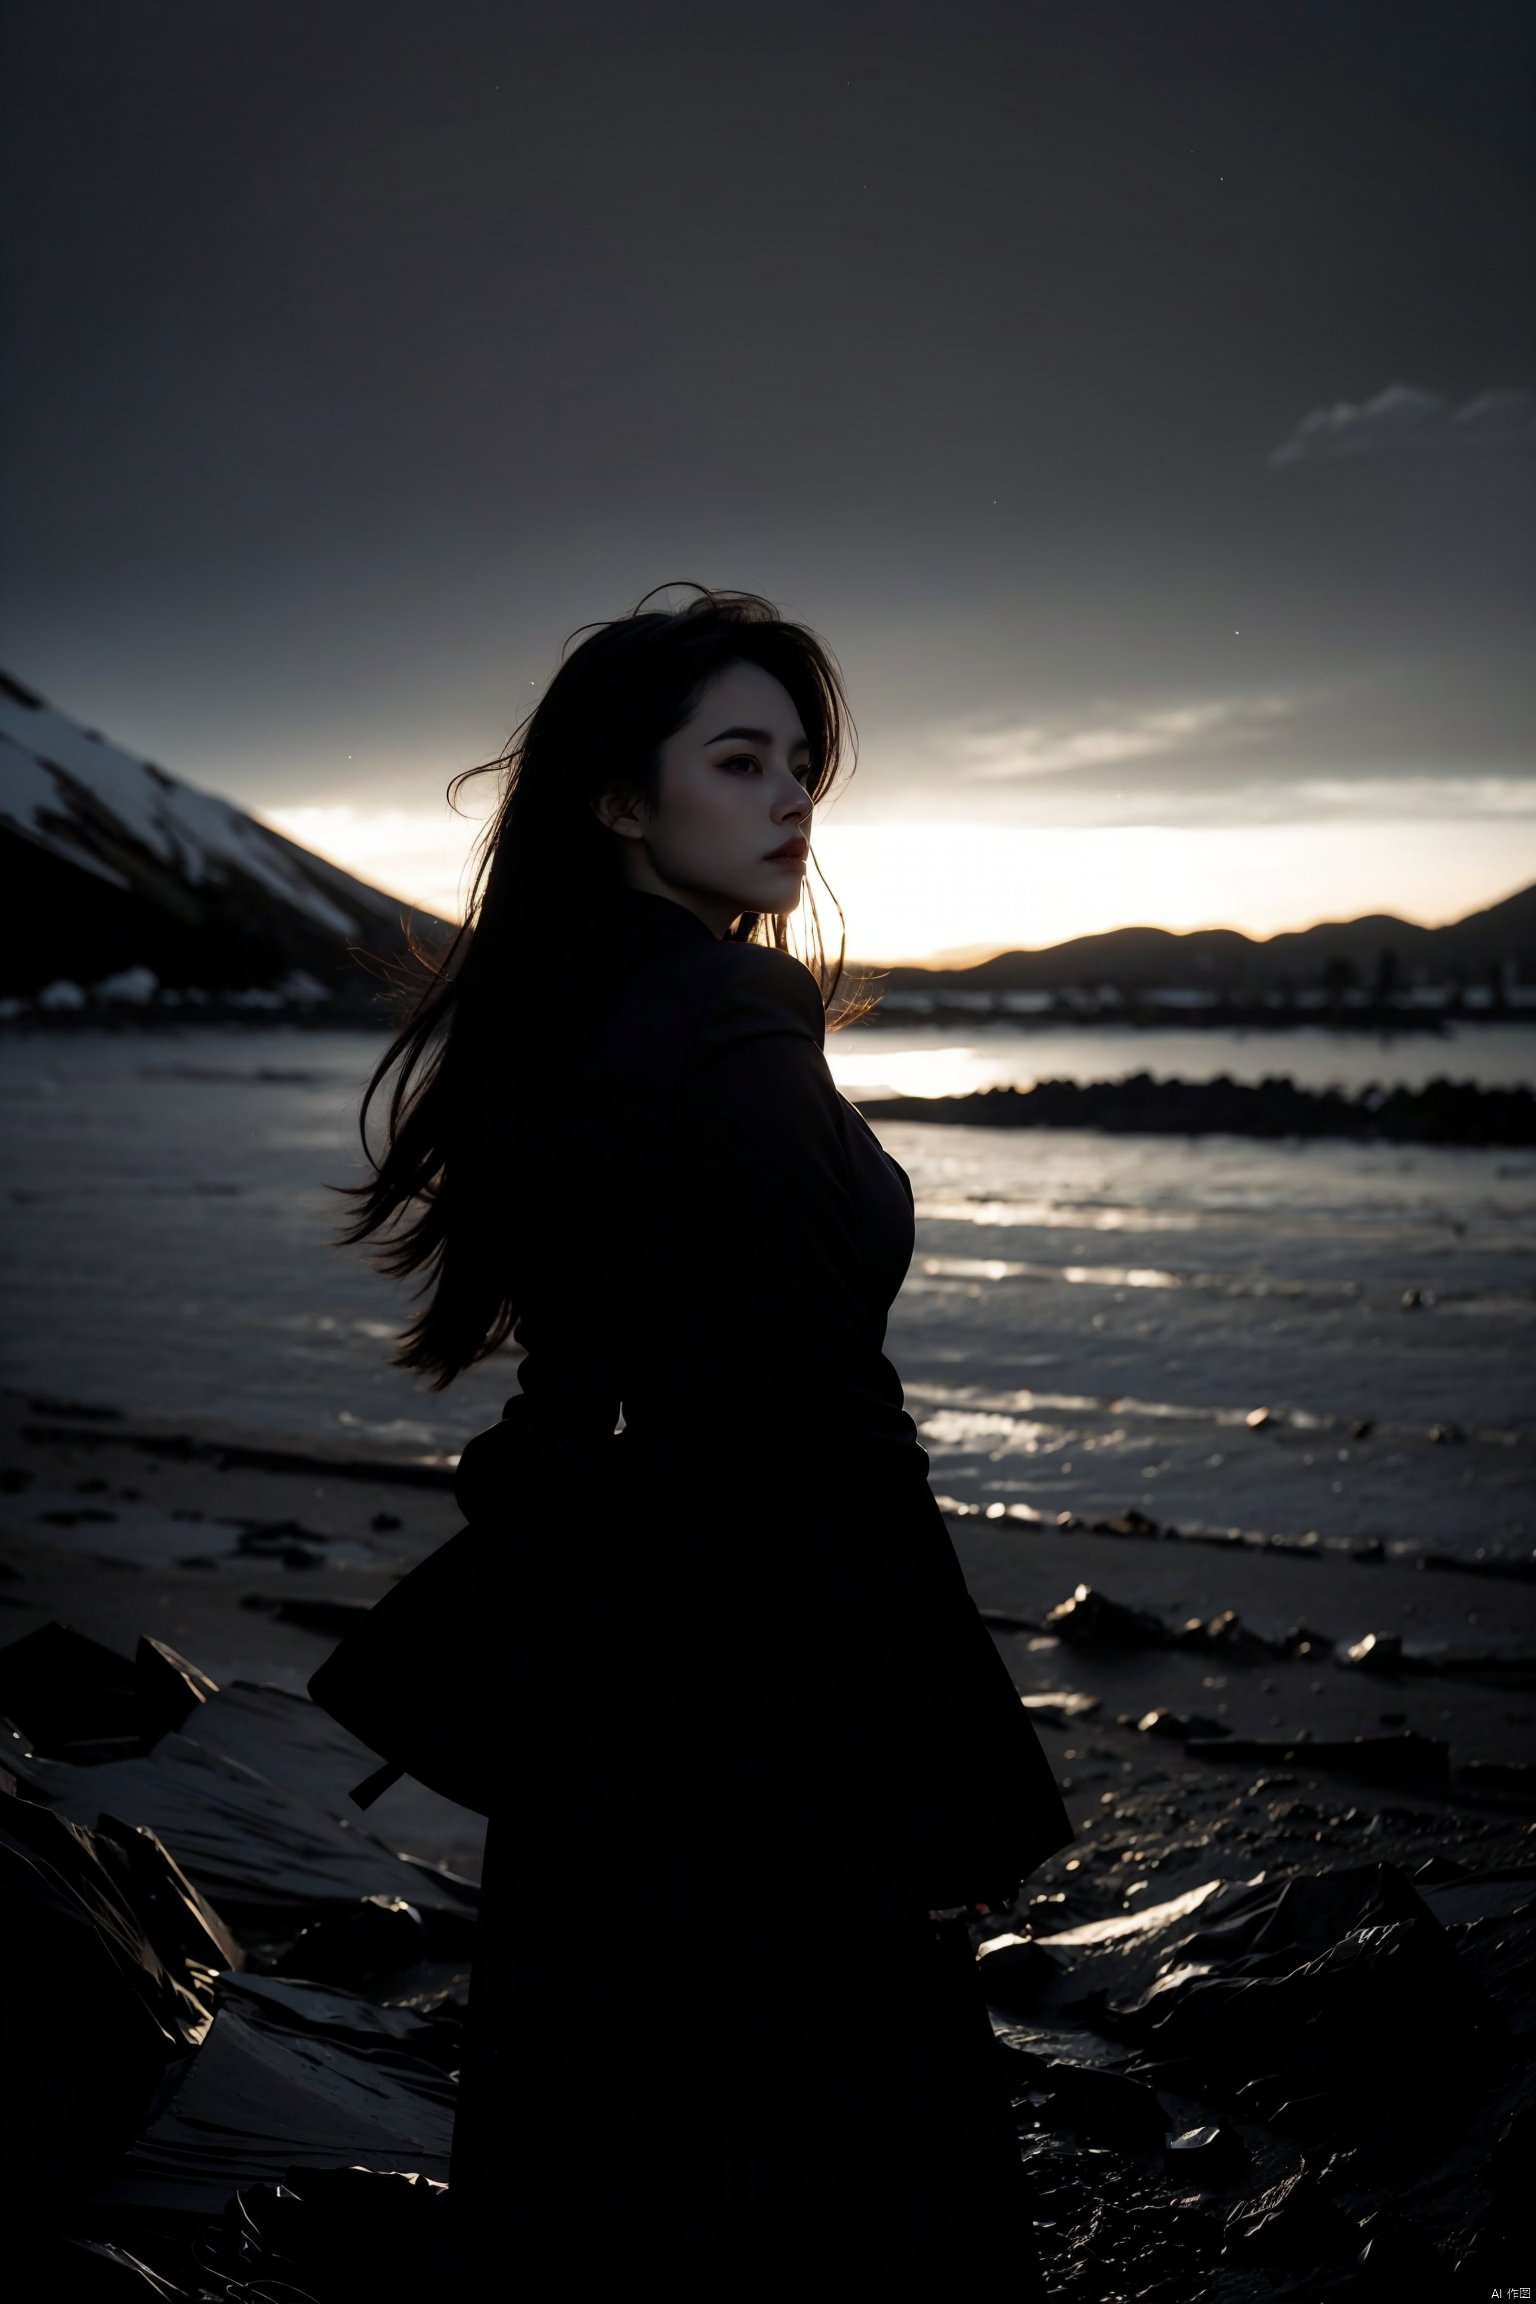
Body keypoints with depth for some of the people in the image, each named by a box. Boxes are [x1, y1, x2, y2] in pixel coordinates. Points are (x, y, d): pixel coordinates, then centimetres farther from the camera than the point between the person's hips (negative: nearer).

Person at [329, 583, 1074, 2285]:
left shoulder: (547, 1019, 8)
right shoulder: (729, 1038, -20)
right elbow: (822, 1423, -24)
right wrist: (967, 1790, -19)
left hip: (584, 1641, 9)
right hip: (751, 1693, -9)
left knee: (590, 2125, 21)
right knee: (811, 2160, 6)